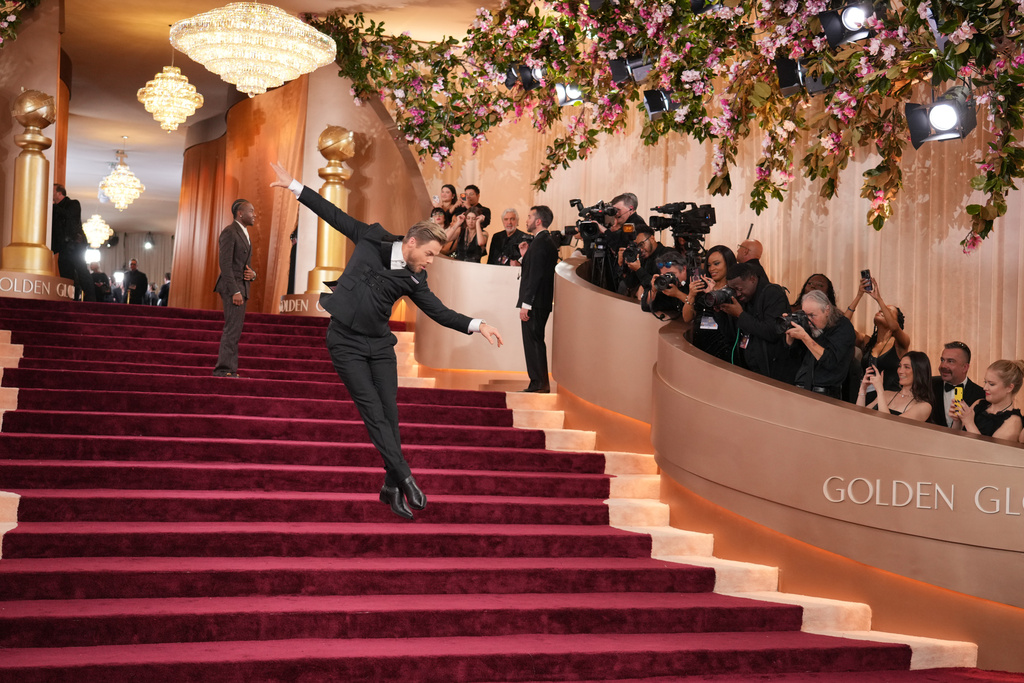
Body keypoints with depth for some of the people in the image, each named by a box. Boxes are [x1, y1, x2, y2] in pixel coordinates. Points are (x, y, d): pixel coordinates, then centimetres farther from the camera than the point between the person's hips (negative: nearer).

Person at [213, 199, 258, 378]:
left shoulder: (245, 234, 21)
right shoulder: (229, 232, -9)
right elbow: (225, 264, -17)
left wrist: (252, 274, 3)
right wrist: (235, 291, -22)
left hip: (242, 287, 10)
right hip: (232, 287, -10)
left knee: (233, 330, 9)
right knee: (233, 329, -13)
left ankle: (228, 370, 11)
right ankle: (225, 369, -12)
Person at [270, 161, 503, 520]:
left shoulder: (413, 279, 3)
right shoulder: (372, 239, -6)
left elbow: (439, 311, 2)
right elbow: (335, 215, 1)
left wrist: (477, 325, -11)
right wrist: (294, 185, 4)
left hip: (379, 344, 4)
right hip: (347, 342, -4)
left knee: (390, 414, 1)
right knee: (373, 414, -7)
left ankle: (392, 488, 10)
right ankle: (405, 477, -7)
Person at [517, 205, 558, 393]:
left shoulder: (539, 243, -16)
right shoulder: (549, 242, 15)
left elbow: (534, 275, -20)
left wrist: (525, 303, -20)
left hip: (535, 301, -10)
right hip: (543, 301, 10)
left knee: (533, 342, -7)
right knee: (537, 341, 13)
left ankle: (538, 383, -5)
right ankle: (542, 384, 17)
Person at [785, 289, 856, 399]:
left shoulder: (843, 327, -4)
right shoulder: (808, 324, 13)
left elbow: (830, 362, -17)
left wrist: (804, 337, -17)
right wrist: (789, 332, 2)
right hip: (800, 390, 5)